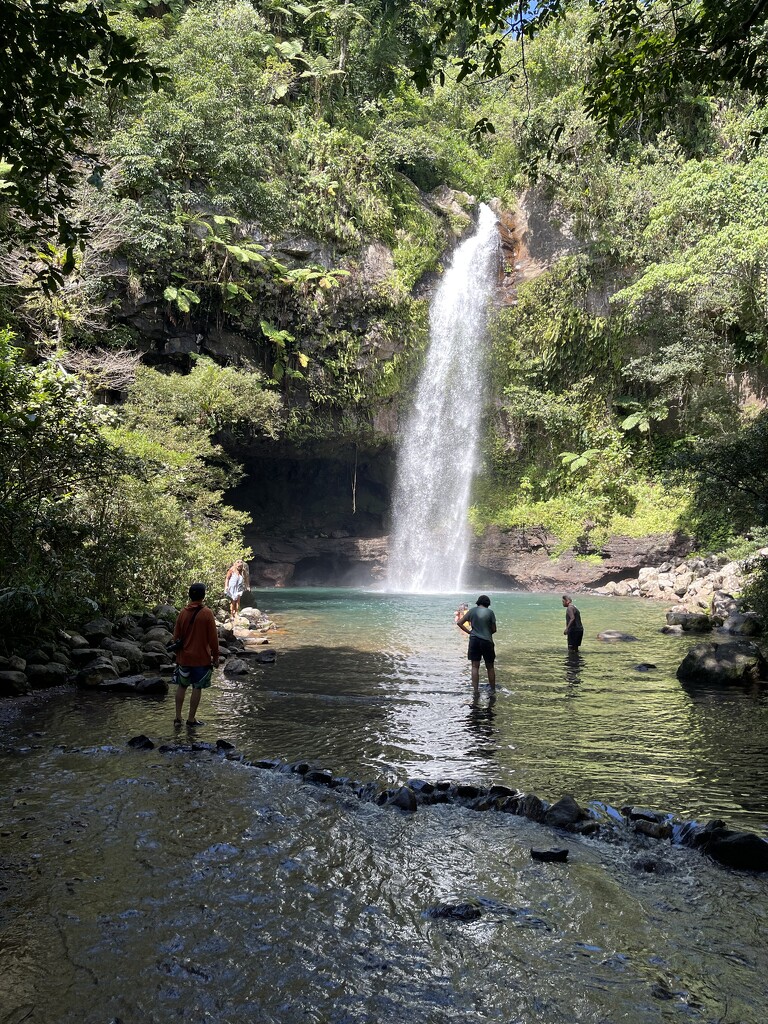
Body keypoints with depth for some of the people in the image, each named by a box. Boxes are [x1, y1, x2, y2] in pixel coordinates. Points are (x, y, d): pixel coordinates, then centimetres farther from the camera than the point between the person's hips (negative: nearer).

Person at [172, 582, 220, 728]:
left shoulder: (183, 612, 1)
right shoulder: (207, 613, -12)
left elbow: (176, 636, 8)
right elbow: (213, 637, -11)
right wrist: (215, 656, -1)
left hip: (184, 657, 4)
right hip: (201, 658, -4)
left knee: (182, 686, 15)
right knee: (197, 688, 4)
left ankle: (178, 717, 17)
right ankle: (191, 719, 9)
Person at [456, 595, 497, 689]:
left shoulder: (472, 611, 3)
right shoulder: (490, 612, -3)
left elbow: (459, 623, 2)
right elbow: (494, 629, 0)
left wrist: (469, 632, 9)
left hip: (474, 640, 1)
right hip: (487, 641, -1)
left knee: (475, 667, 3)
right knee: (490, 667, 11)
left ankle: (475, 691, -3)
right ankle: (492, 690, 18)